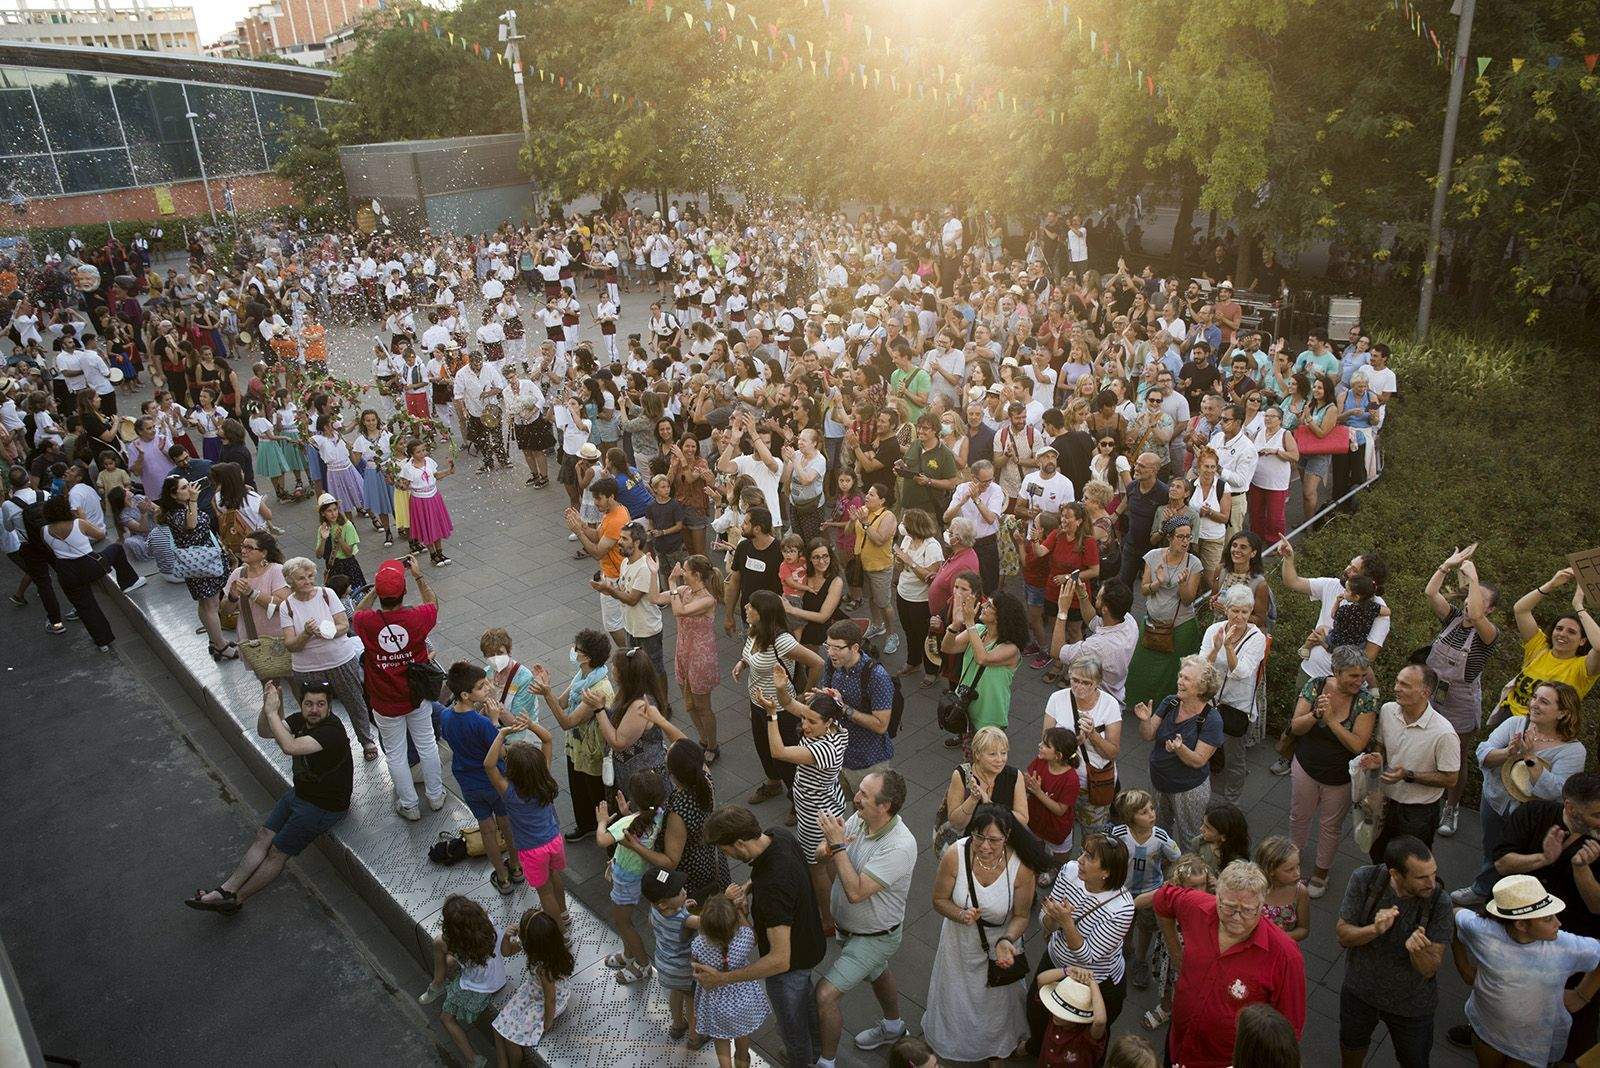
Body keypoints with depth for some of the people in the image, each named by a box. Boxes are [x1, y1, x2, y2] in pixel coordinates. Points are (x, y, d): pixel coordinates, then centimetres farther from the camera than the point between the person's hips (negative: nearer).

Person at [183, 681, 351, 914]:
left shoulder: (332, 731, -30)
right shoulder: (301, 720, -2)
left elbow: (290, 747, -41)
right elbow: (263, 732, -4)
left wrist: (273, 712, -36)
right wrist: (268, 706, -22)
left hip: (323, 807, -8)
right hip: (299, 792, 8)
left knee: (277, 853, 0)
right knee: (263, 837, 2)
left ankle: (235, 900, 13)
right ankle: (225, 890, 5)